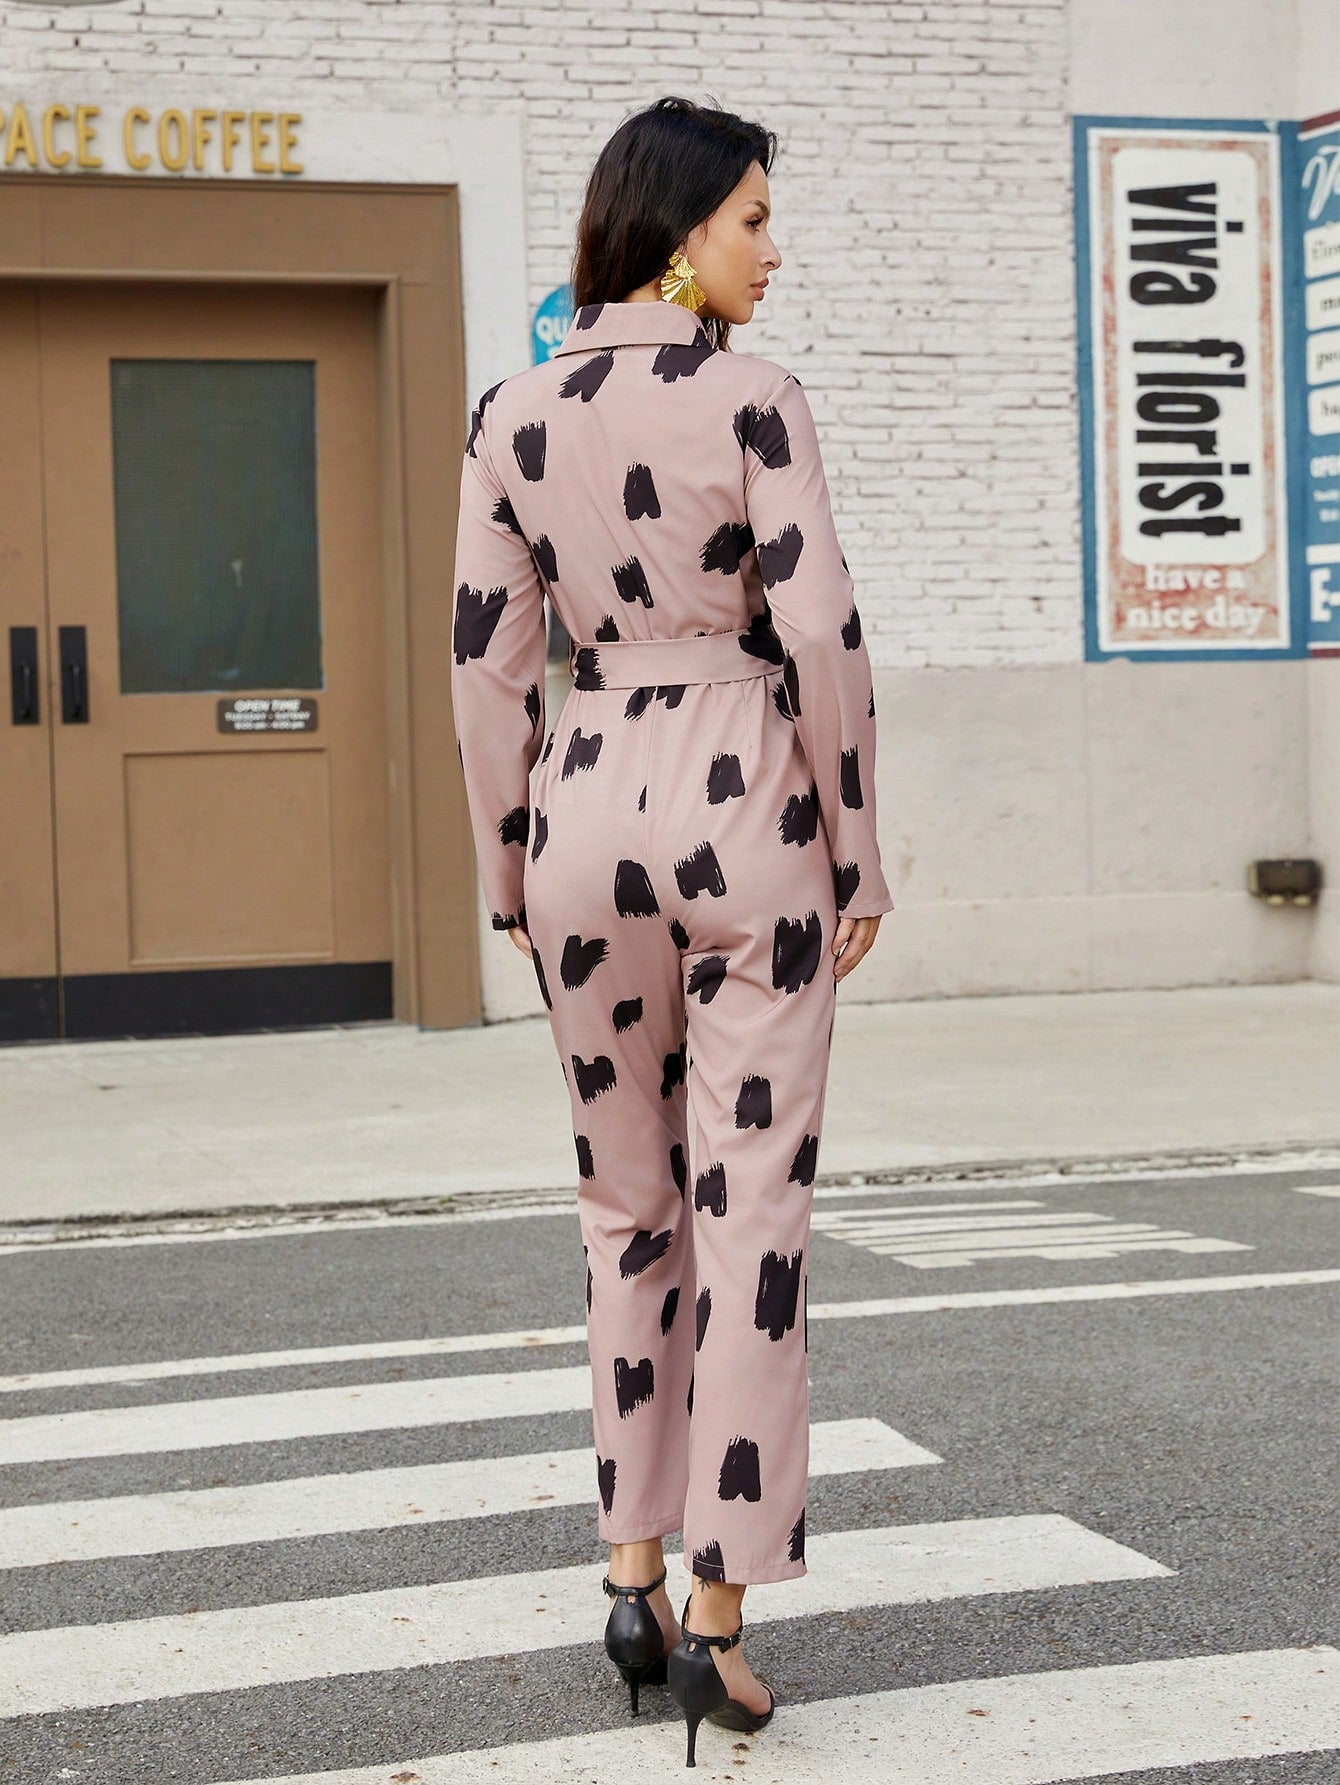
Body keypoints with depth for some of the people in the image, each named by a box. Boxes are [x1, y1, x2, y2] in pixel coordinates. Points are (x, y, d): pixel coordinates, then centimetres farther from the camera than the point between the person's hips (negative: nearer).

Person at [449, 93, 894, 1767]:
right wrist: (861, 853, -2)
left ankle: (632, 1579, 18)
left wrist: (505, 874, 13)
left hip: (587, 810, 4)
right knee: (751, 1213, 1)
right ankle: (715, 1615, 1)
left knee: (628, 1207, 16)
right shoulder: (752, 397, -7)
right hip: (746, 809, -4)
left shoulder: (511, 415, 4)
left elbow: (487, 663, 5)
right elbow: (822, 636, -12)